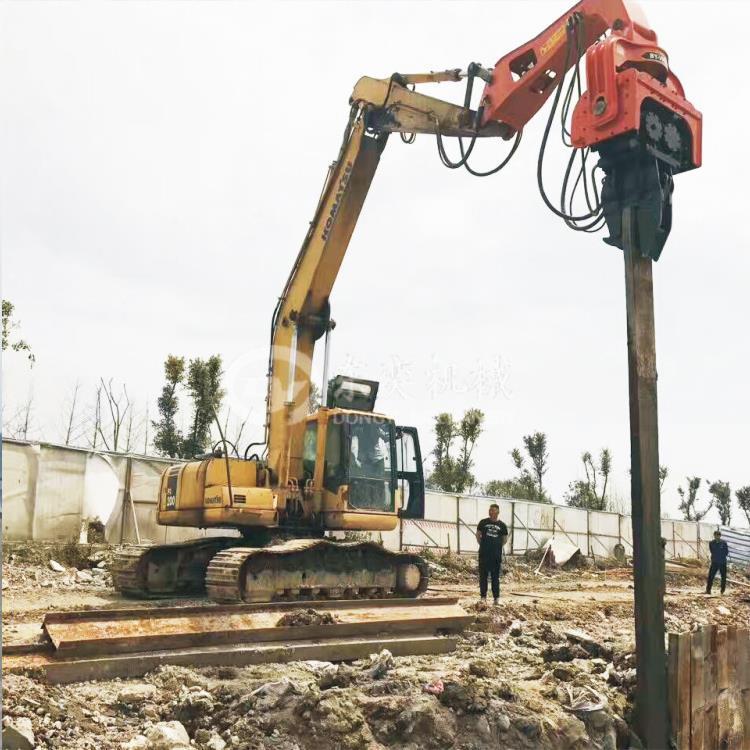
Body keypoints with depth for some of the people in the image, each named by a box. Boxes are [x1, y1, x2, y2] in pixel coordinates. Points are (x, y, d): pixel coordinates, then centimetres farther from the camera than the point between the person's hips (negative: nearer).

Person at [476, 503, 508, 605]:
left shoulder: (502, 525, 2)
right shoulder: (483, 522, 1)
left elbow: (504, 539, 14)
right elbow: (478, 535, 12)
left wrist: (498, 547, 7)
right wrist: (483, 545, 9)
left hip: (496, 555, 0)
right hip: (484, 554, 0)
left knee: (495, 576, 6)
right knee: (483, 575, 3)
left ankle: (496, 597, 11)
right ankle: (483, 596, 11)